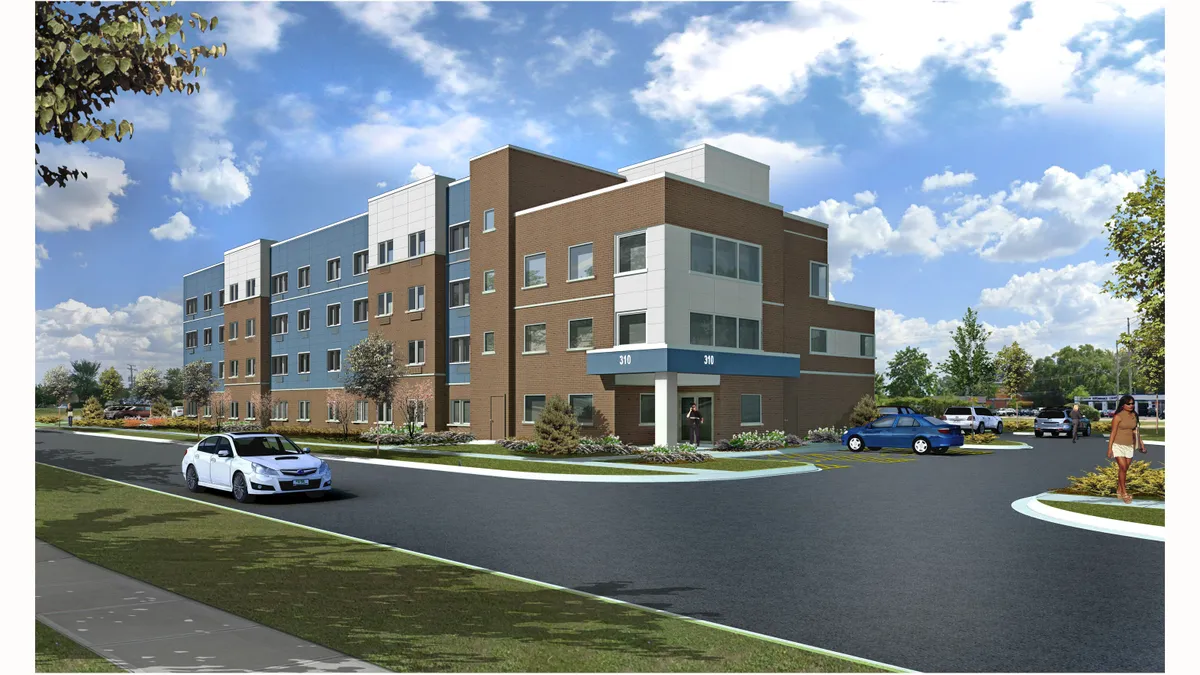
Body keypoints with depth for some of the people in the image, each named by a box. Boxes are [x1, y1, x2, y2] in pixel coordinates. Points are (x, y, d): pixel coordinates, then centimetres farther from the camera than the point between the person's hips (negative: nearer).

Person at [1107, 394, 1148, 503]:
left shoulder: (1134, 416, 5)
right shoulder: (1118, 416, -11)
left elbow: (1135, 431, 14)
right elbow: (1113, 433, -10)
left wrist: (1141, 443, 12)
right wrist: (1109, 448, -11)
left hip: (1129, 446, 5)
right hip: (1118, 445, -5)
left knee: (1124, 469, 8)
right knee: (1123, 468, -10)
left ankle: (1119, 490, 21)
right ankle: (1124, 493, 1)